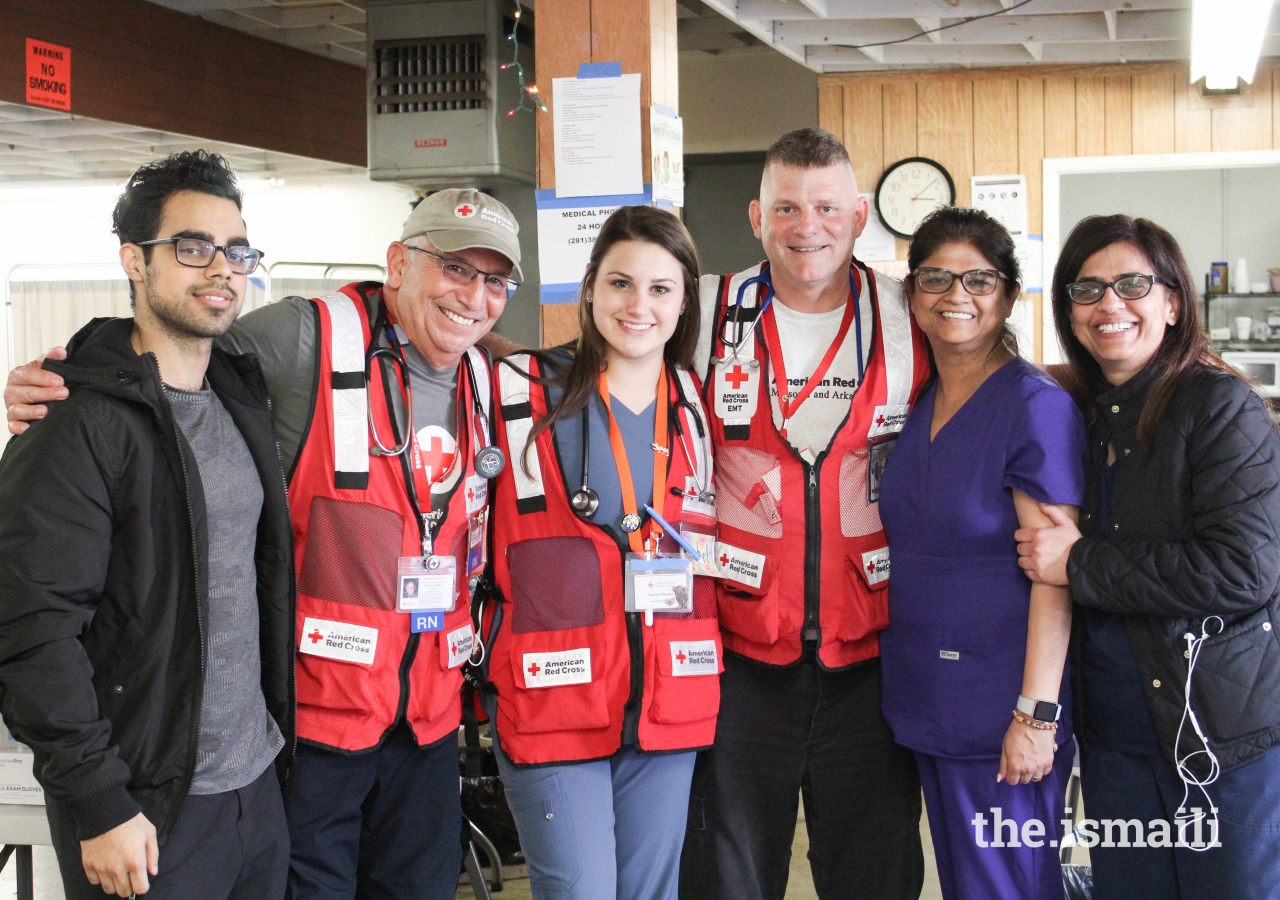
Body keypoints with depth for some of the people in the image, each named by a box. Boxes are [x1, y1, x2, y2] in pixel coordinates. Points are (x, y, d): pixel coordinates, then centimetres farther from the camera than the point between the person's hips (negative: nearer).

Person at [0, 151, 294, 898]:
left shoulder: (244, 396, 10)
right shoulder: (76, 424, -13)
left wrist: (281, 731, 13)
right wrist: (97, 803, -18)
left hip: (260, 784, 7)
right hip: (146, 812, -6)